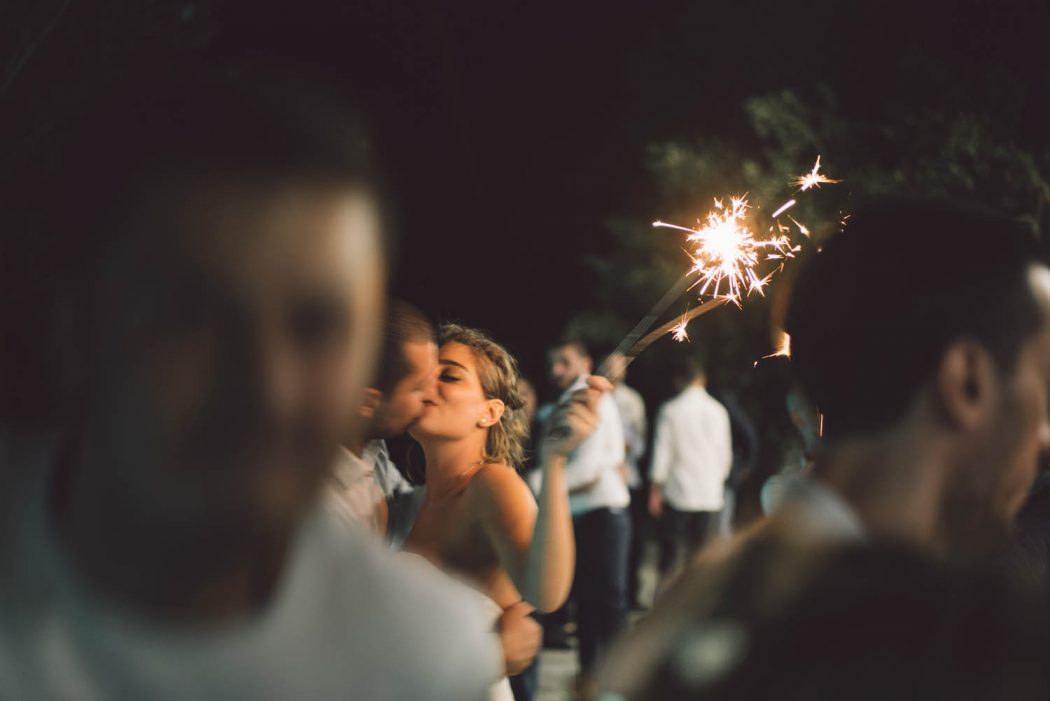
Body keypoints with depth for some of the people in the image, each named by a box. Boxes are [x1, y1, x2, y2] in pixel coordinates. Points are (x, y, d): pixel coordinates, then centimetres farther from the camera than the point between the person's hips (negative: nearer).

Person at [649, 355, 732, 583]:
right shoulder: (718, 411, 3)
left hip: (678, 494, -3)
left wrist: (655, 489, 4)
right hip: (710, 495, 3)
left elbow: (662, 453, -4)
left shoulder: (670, 410, -5)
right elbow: (726, 455, 9)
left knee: (671, 556, 2)